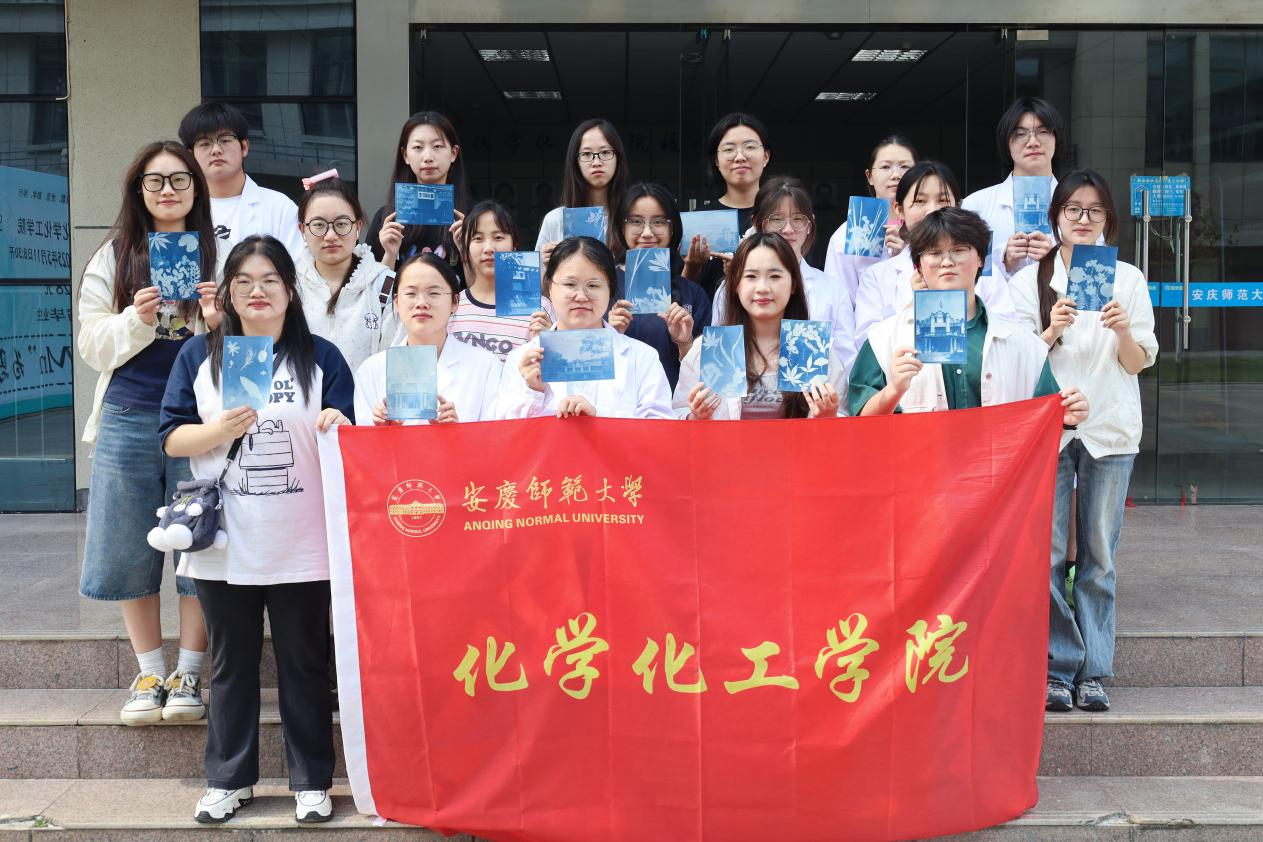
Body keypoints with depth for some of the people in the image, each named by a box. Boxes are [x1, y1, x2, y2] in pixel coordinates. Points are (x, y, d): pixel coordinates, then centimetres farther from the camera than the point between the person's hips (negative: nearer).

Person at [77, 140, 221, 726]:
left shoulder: (219, 255, 5)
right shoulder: (114, 258, 10)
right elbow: (92, 344, 5)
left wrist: (220, 323, -16)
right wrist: (137, 320, -12)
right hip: (129, 419, 2)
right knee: (130, 549, 6)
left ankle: (189, 673, 15)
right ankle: (150, 673, 20)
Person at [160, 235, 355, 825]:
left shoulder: (322, 357, 3)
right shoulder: (200, 355, 5)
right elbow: (172, 437, 3)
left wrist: (339, 428, -21)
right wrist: (220, 431, -15)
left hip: (302, 548, -1)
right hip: (223, 547, 1)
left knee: (304, 664, 7)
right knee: (231, 664, 12)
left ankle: (311, 780, 18)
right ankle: (228, 778, 24)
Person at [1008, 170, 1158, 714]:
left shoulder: (1128, 279, 9)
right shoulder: (1029, 280, 7)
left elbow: (1138, 363, 6)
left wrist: (1122, 330, -14)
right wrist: (1052, 331, -15)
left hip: (1109, 430, 1)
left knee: (1099, 556, 3)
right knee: (1048, 553, -4)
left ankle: (1093, 671, 9)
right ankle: (1058, 667, 5)